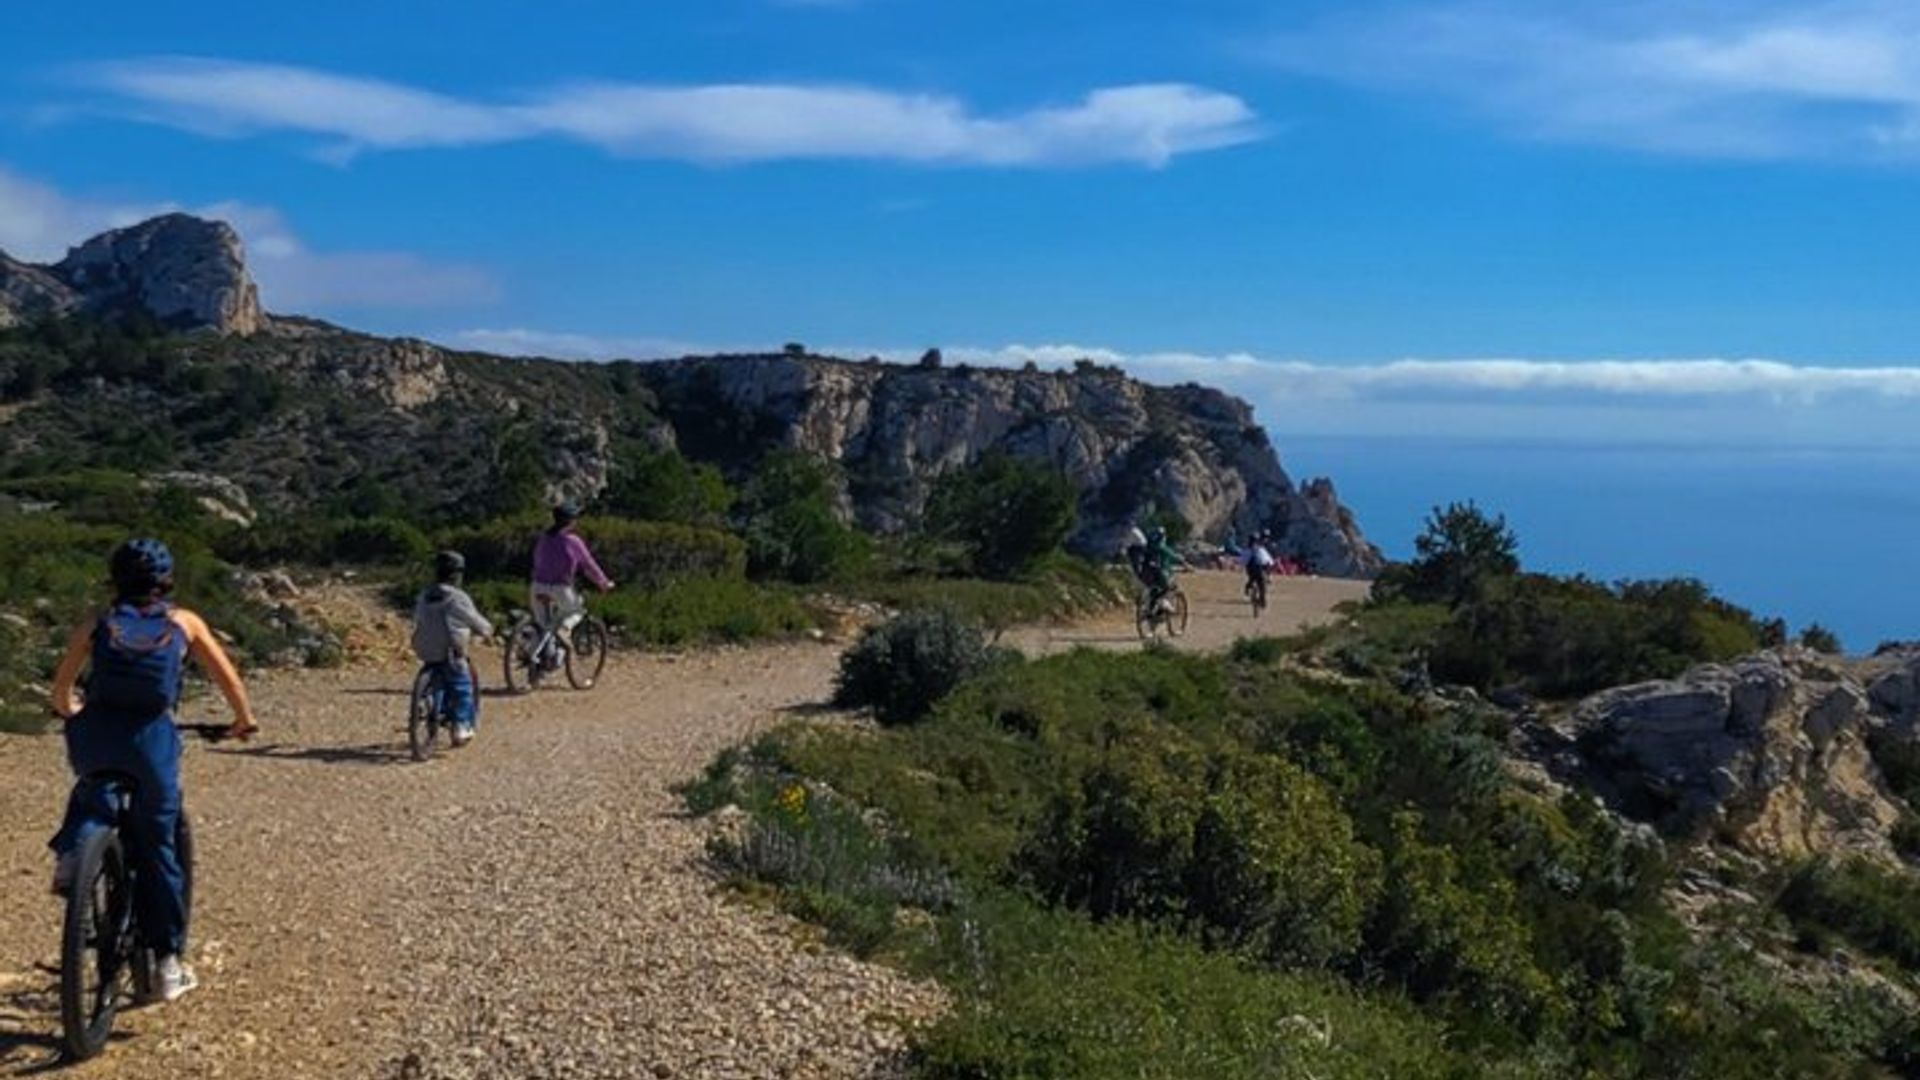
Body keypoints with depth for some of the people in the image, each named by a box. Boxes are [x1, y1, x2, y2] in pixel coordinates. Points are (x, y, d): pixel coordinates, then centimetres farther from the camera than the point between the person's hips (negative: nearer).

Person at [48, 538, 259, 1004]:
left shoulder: (96, 624, 12)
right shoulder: (184, 623, 10)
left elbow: (61, 689, 17)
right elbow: (228, 677, 10)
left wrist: (73, 715, 38)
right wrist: (244, 720, 27)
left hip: (94, 737, 1)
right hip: (152, 738, -1)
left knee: (92, 789, 38)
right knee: (157, 847, 12)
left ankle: (74, 849, 8)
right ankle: (169, 963, 14)